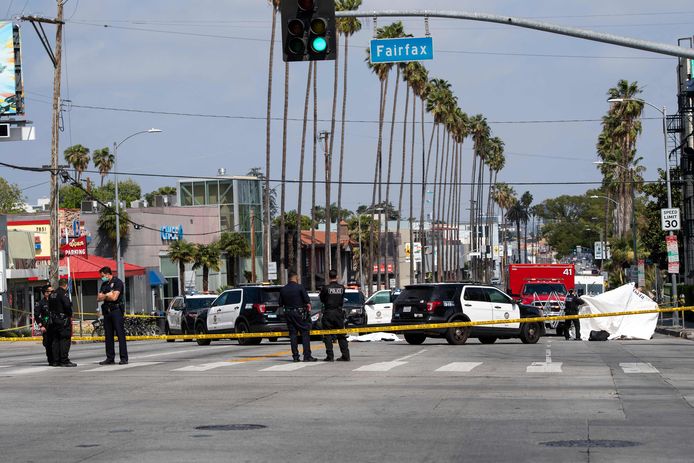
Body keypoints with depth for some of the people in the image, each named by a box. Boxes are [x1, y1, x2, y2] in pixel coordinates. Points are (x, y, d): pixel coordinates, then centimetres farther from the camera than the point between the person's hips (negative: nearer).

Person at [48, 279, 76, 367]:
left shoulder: (52, 294, 13)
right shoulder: (63, 294, -12)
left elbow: (49, 307, 14)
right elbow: (67, 305, -21)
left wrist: (51, 317, 17)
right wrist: (70, 315, -6)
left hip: (53, 320, 8)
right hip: (63, 320, -8)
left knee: (55, 340, 10)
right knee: (65, 340, -6)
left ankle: (56, 361, 10)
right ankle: (64, 360, -9)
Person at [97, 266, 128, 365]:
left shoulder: (117, 282, -5)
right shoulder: (104, 284, 18)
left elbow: (114, 297, -14)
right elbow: (99, 298, 12)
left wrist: (104, 296, 2)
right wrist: (108, 295, -7)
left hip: (116, 310, -8)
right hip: (107, 311, 8)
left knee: (120, 334, -8)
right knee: (108, 335, 7)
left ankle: (124, 358, -9)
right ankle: (110, 358, 11)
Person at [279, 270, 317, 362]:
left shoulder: (283, 289, 5)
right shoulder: (300, 287, -9)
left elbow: (280, 304, 8)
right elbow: (307, 301, -11)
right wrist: (309, 310, 2)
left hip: (289, 313, 4)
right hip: (300, 313, -4)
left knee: (292, 334, 7)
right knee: (305, 334, -1)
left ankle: (295, 356, 4)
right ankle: (307, 356, -6)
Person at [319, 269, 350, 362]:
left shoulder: (326, 288, -11)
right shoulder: (342, 288, -2)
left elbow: (322, 299, 0)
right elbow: (342, 300, 8)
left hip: (328, 313, -3)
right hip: (339, 313, 3)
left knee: (328, 335, 2)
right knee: (341, 335, 10)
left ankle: (330, 356, -4)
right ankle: (345, 355, 7)